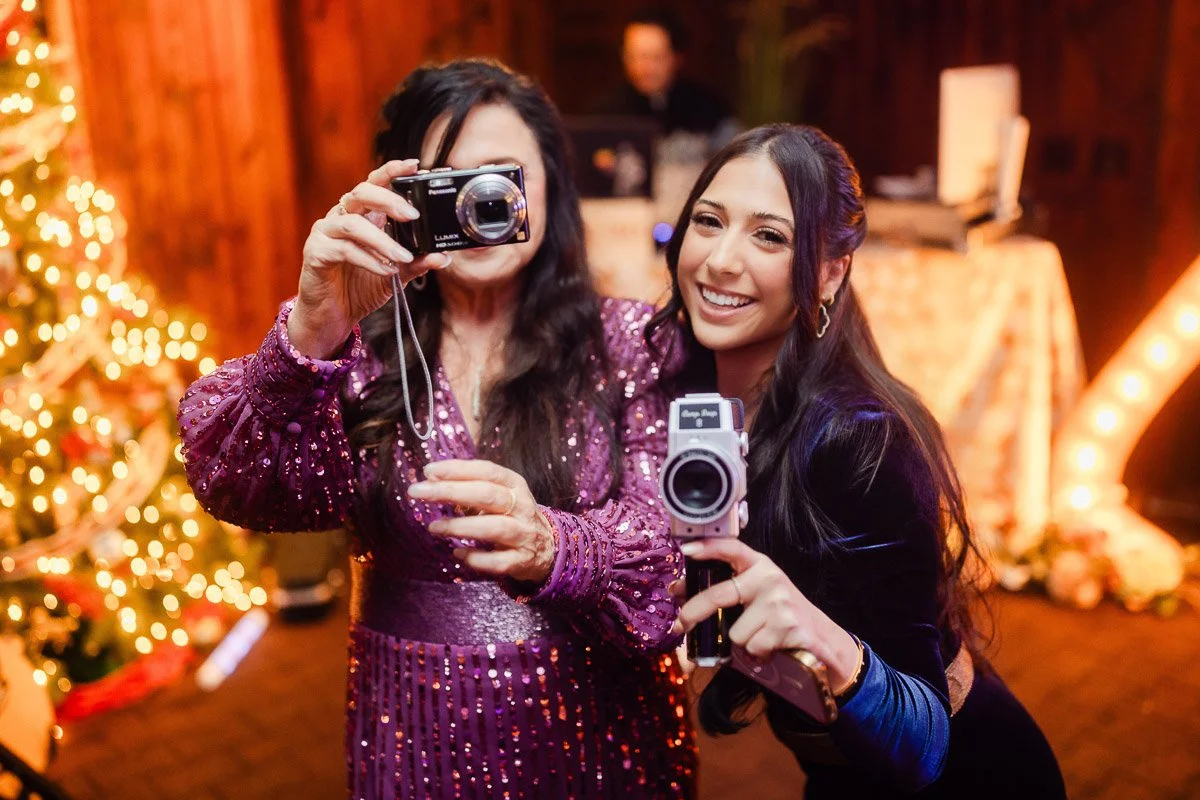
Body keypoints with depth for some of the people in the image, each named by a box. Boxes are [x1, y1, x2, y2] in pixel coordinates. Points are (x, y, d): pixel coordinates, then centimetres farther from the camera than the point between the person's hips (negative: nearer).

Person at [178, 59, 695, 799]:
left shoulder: (631, 342, -6)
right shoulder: (362, 355, -3)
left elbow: (673, 533, -15)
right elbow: (233, 486, -16)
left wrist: (549, 547, -36)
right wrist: (310, 333, -34)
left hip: (601, 735, 0)